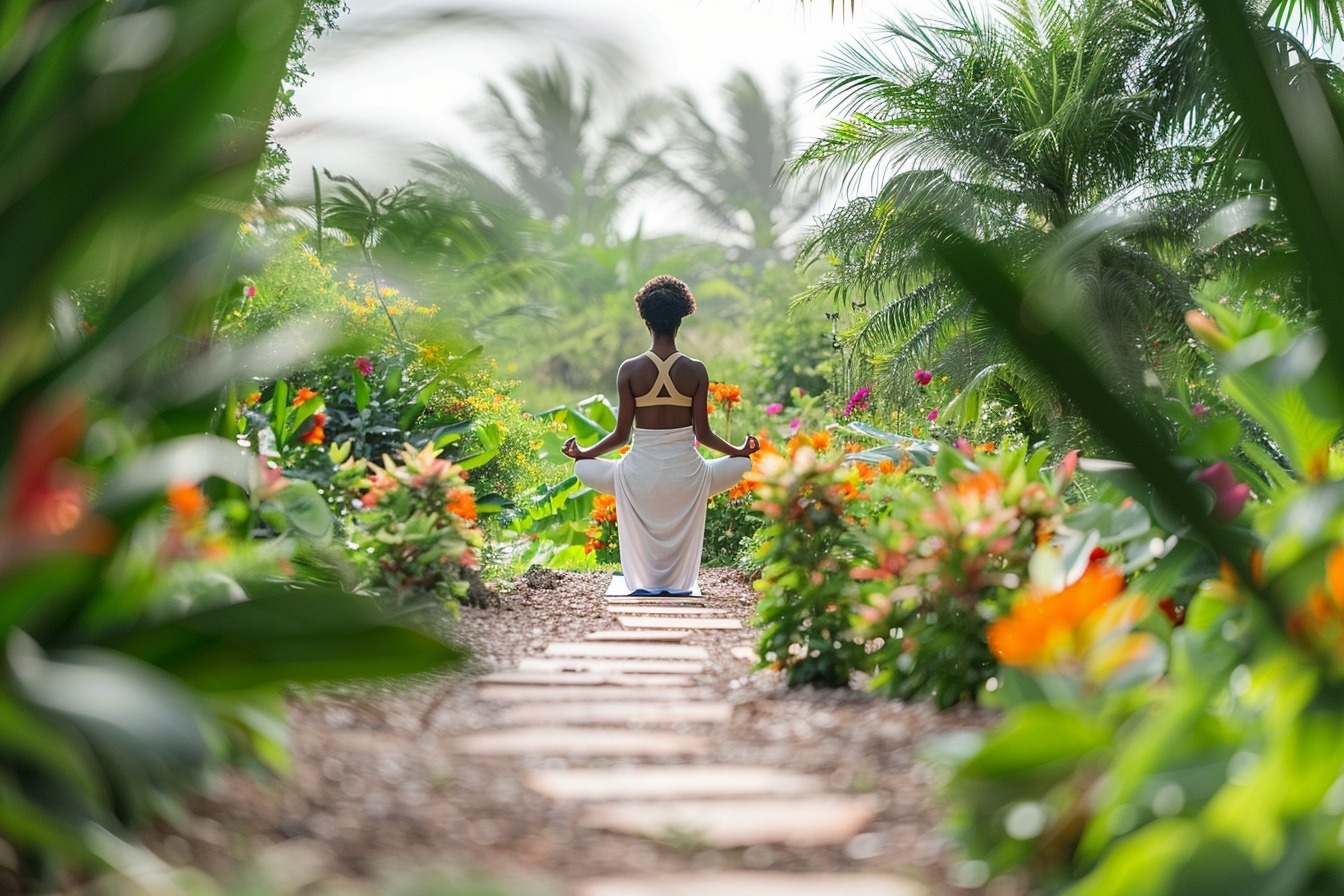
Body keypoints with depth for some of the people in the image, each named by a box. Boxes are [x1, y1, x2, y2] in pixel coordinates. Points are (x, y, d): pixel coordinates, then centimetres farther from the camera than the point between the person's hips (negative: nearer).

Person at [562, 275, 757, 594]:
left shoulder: (630, 370, -6)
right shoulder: (696, 371, -5)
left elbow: (621, 434, -3)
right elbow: (703, 434, -2)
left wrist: (583, 453, 14)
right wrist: (739, 451, 16)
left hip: (640, 471, 0)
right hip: (685, 471, 0)